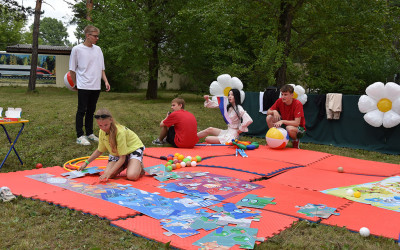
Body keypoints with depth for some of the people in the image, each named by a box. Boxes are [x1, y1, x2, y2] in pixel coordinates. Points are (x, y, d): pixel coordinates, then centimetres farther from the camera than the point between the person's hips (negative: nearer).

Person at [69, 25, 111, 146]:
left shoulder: (98, 49, 11)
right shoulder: (77, 49, -5)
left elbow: (101, 68, 16)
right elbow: (72, 70, 1)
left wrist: (106, 81, 6)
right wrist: (76, 83, 5)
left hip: (96, 86, 5)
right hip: (83, 86, -5)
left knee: (91, 111, 13)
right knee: (82, 111, -2)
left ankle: (89, 133, 23)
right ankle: (80, 136, 4)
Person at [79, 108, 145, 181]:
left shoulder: (120, 132, -33)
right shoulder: (102, 132, -13)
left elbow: (122, 158, -31)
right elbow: (99, 150, 6)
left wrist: (109, 172, -35)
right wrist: (86, 162, 0)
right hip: (117, 153, 6)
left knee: (132, 176, -31)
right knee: (107, 175, -16)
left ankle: (139, 165, 2)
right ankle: (124, 165, 10)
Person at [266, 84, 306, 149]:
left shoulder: (298, 104, -24)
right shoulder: (280, 101, -10)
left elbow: (297, 123, -30)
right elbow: (268, 112, -2)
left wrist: (282, 121, -39)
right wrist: (274, 111, -25)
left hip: (298, 128, -5)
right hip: (285, 124, 5)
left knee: (290, 128, -41)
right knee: (269, 118, -15)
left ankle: (295, 141, -5)